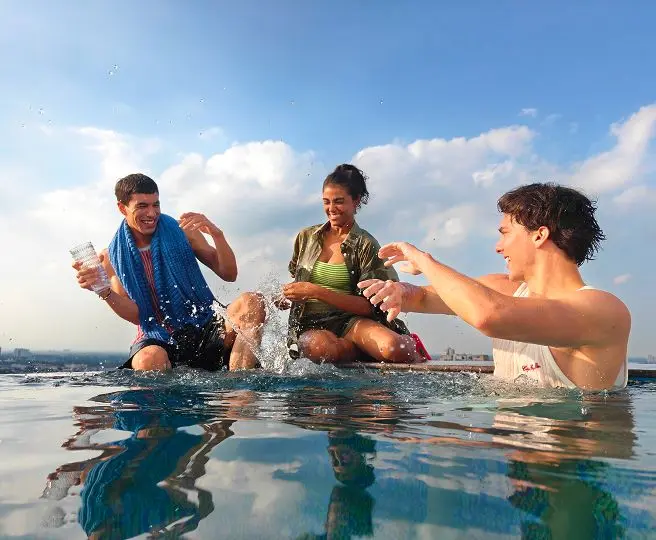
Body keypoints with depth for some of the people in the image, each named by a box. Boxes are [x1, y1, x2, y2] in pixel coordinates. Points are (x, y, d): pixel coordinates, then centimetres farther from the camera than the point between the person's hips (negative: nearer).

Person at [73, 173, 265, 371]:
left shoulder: (181, 232, 5)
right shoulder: (112, 257, 6)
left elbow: (229, 275, 2)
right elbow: (135, 315, 0)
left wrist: (217, 235, -14)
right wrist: (104, 291, -18)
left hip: (205, 329, 1)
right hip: (158, 340, -1)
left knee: (251, 302, -27)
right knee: (150, 359, -38)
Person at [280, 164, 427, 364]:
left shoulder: (366, 245, 0)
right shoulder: (306, 237, 11)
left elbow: (368, 306, -7)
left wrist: (317, 292, -17)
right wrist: (289, 295, 4)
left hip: (350, 321, -2)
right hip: (310, 326, 3)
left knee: (394, 349, -36)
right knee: (323, 348, -38)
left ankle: (406, 344, 1)